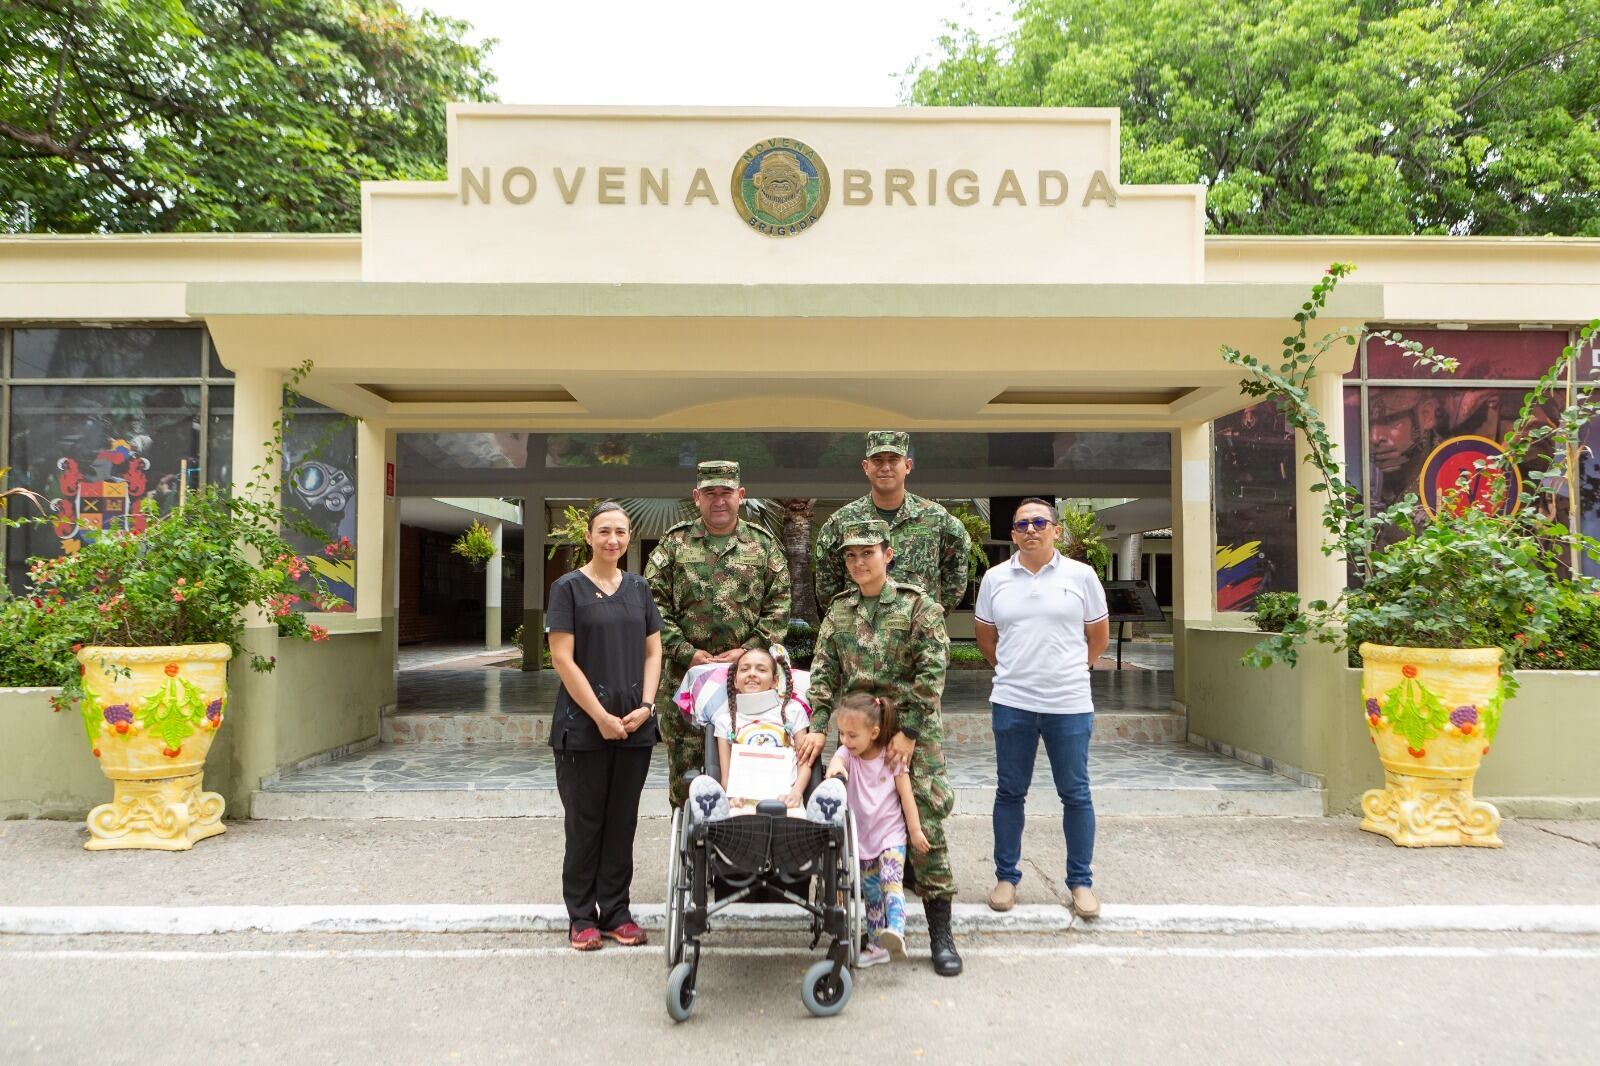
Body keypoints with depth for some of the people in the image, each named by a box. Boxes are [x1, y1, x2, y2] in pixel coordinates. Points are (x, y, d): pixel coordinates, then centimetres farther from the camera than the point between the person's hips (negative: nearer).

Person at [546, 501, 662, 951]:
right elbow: (562, 658, -9)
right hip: (584, 726, -4)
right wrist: (601, 716, -13)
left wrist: (644, 705, -4)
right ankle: (582, 915, 18)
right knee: (585, 822, 5)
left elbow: (653, 651, 11)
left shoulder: (639, 588, 10)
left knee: (622, 821, 10)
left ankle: (616, 911, 22)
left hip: (635, 726, 4)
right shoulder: (569, 588, -4)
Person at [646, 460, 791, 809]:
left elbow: (779, 606, 3)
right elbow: (655, 604, -1)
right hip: (685, 674, 0)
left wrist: (749, 650, -8)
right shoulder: (674, 543, 5)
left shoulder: (764, 544, 8)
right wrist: (687, 653, -10)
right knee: (685, 770, 5)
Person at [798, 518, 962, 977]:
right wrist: (818, 726, -8)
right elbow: (824, 672, 5)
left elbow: (932, 672, -9)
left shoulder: (917, 605, -4)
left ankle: (940, 932, 4)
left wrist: (909, 731, -14)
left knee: (925, 825, -6)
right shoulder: (838, 611, 9)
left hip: (913, 730, -4)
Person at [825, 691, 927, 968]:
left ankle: (896, 932, -37)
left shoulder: (892, 758, -10)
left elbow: (906, 796, -4)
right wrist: (834, 768, -55)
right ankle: (880, 945, 21)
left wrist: (916, 831, -3)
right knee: (871, 892, 11)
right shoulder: (847, 753, -5)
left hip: (891, 833, -3)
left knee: (891, 880, -25)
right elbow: (837, 760, -30)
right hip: (861, 837, 4)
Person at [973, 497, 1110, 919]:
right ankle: (1006, 876, 21)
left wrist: (1070, 670, 10)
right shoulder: (995, 578, 5)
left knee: (1076, 793, 6)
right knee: (1010, 791, 9)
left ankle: (1081, 881, 19)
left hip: (1069, 704, -1)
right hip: (1012, 704, 1)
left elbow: (1099, 636, 10)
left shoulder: (1081, 575, 1)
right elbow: (985, 637, 16)